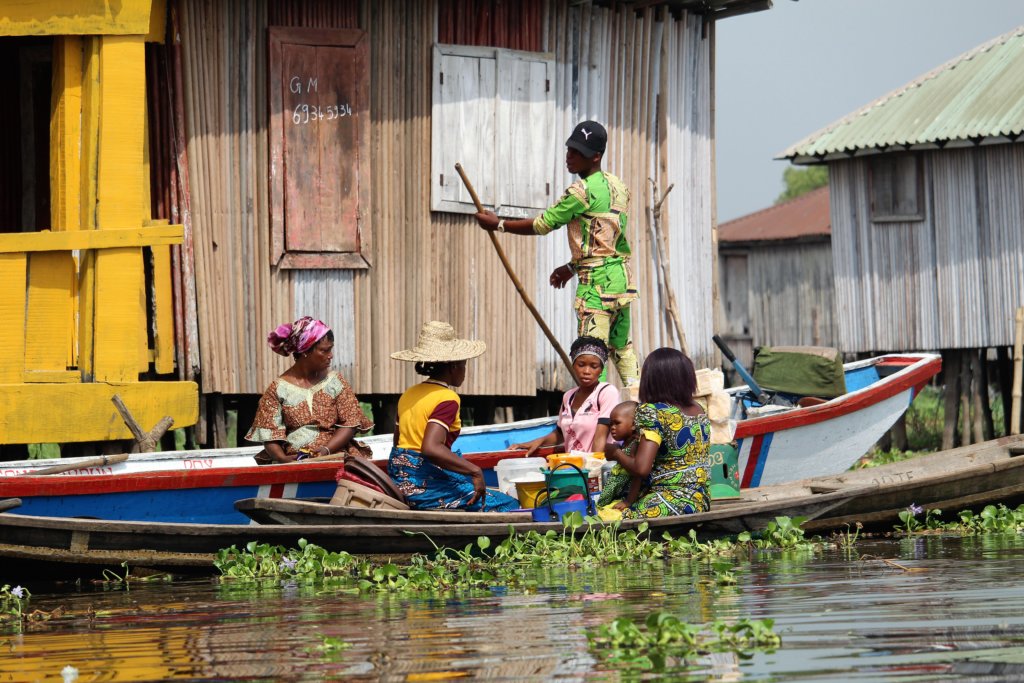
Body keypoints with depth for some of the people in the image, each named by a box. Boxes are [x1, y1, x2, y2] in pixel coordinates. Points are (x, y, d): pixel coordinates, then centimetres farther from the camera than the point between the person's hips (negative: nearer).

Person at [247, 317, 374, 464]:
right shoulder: (278, 389, 4)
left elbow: (349, 425, 4)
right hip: (293, 462, -1)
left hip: (334, 457, 1)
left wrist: (327, 450, -12)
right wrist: (282, 458, -18)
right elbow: (269, 434, 1)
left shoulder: (335, 381, 9)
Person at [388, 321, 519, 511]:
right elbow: (430, 448, -29)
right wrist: (475, 471, -25)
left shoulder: (408, 395, 12)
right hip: (425, 486, -9)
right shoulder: (447, 399, -14)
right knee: (507, 505, -7)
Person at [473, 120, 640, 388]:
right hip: (622, 275, 9)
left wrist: (498, 224, 0)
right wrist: (573, 266, 23)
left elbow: (543, 224, -9)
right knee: (621, 346, 17)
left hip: (597, 280, -9)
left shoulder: (583, 191, -14)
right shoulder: (616, 185, 13)